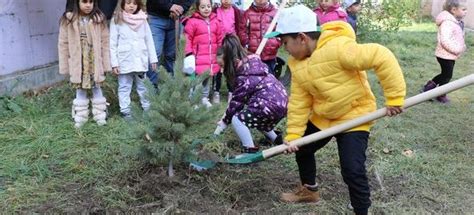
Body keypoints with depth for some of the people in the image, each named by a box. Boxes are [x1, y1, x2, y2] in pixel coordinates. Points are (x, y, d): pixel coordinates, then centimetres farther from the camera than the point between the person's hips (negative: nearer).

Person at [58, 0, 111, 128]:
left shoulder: (99, 19, -3)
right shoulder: (68, 20, -5)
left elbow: (105, 42, -2)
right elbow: (63, 44, -2)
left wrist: (106, 64, -4)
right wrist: (65, 66, -2)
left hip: (94, 62, 0)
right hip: (77, 63, 0)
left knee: (96, 88, 11)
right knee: (80, 90, 11)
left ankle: (100, 116, 22)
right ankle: (80, 117, 23)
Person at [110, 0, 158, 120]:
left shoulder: (142, 20, 5)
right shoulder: (117, 20, -4)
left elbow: (149, 40, 7)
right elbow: (113, 44, -5)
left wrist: (153, 59, 5)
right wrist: (114, 63, -9)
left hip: (141, 61, 3)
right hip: (124, 62, -3)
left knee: (143, 87, 13)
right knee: (124, 88, 6)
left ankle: (147, 109, 23)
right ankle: (126, 111, 12)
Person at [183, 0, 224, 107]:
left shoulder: (216, 21, 9)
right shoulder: (192, 21, -7)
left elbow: (220, 39, 15)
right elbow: (187, 38, -7)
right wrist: (189, 54, -11)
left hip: (212, 57, 5)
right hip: (198, 57, -5)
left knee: (207, 77, 15)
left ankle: (205, 98, 27)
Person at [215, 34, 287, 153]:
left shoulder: (244, 76, -13)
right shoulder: (252, 59, 12)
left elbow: (237, 100, -7)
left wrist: (225, 120, 3)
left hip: (270, 104, -9)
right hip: (281, 100, 9)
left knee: (237, 119, -4)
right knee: (250, 116, 29)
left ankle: (250, 150, -8)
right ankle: (275, 139, 34)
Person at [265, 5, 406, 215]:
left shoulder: (338, 48, -32)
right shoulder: (297, 63, -6)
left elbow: (382, 57, -33)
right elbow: (299, 101, -3)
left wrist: (394, 97, -30)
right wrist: (293, 134, -9)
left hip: (354, 114, -8)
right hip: (322, 117, 8)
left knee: (352, 170, -16)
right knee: (301, 148, 20)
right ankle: (309, 190, 45)